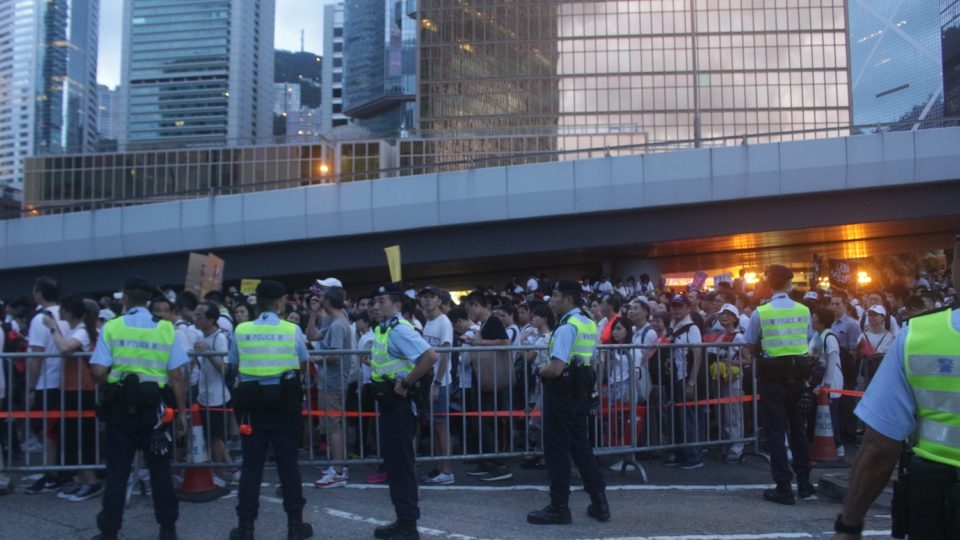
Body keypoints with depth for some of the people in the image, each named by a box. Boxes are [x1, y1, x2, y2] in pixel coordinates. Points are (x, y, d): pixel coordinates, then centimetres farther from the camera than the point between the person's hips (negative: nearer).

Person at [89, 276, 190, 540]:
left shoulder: (111, 327, -4)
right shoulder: (166, 329, -3)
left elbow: (97, 372, -9)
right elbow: (176, 376, -5)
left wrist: (112, 382, 13)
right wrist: (181, 411, 2)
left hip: (120, 405, 0)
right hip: (153, 405, 0)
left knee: (117, 469, 9)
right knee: (159, 468, 9)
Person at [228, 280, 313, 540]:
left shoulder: (240, 331, -3)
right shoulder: (292, 330, -6)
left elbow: (234, 366, 11)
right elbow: (302, 365, 8)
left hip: (252, 404, 1)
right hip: (285, 403, -1)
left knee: (251, 465, 7)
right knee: (288, 463, 6)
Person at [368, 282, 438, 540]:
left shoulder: (399, 329, -19)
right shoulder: (381, 329, 11)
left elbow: (430, 357, -31)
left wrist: (405, 383, -23)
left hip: (399, 401, -10)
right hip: (388, 400, 10)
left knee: (401, 462, -3)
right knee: (392, 460, 16)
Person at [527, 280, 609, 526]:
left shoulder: (566, 327, -19)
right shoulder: (590, 324, 10)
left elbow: (556, 369, -26)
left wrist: (542, 370, -5)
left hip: (562, 392, -9)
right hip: (581, 391, 9)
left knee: (557, 450, 1)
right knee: (581, 447, 16)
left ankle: (559, 508, 9)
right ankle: (599, 503, 20)